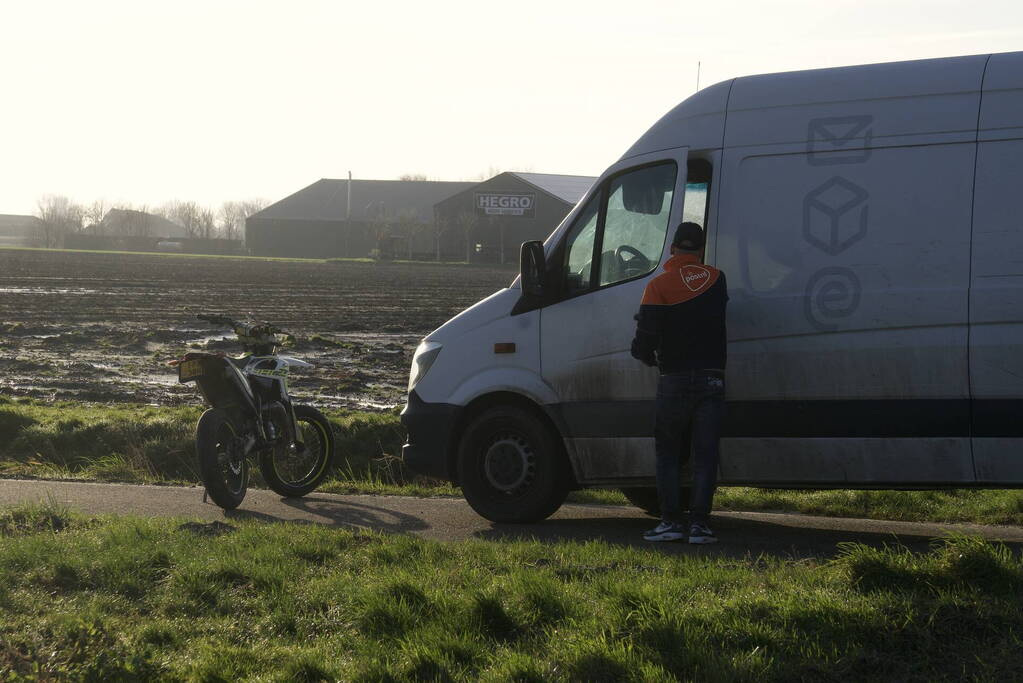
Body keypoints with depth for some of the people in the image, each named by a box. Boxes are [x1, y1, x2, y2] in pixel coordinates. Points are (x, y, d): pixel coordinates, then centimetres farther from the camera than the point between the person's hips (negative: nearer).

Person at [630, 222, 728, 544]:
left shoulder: (658, 286, -6)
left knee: (668, 454, 10)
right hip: (711, 379, 2)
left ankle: (671, 521, 5)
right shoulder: (716, 279, 4)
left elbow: (645, 339, -10)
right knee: (705, 454, 3)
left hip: (674, 380, -2)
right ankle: (699, 524, -2)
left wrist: (647, 355, 12)